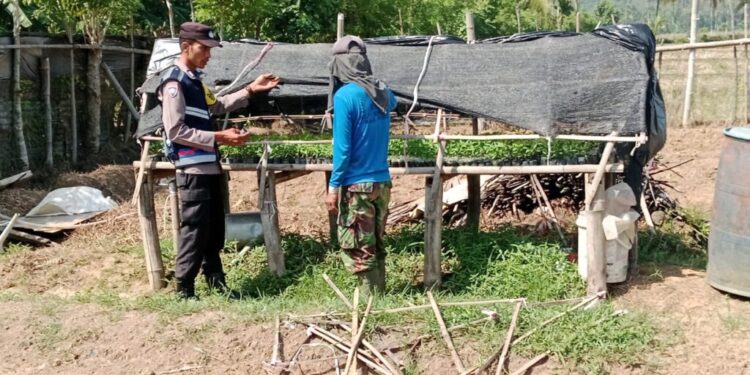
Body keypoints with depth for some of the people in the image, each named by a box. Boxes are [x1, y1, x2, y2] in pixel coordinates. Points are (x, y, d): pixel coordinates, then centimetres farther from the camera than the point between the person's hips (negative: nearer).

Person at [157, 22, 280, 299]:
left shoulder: (193, 79, 16)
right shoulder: (174, 82, -14)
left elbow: (217, 106, 31)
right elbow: (176, 131, -20)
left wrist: (251, 90, 22)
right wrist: (219, 138, -22)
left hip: (209, 167, 10)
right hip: (193, 169, -10)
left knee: (214, 232, 16)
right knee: (194, 232, -5)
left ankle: (218, 287, 26)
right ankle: (184, 293, 5)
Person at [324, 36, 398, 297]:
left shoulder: (345, 95, -16)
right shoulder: (382, 91, 4)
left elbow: (342, 147, -17)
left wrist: (334, 186, -11)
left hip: (357, 185, -7)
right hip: (382, 182, 7)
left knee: (358, 251, 2)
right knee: (376, 246, 16)